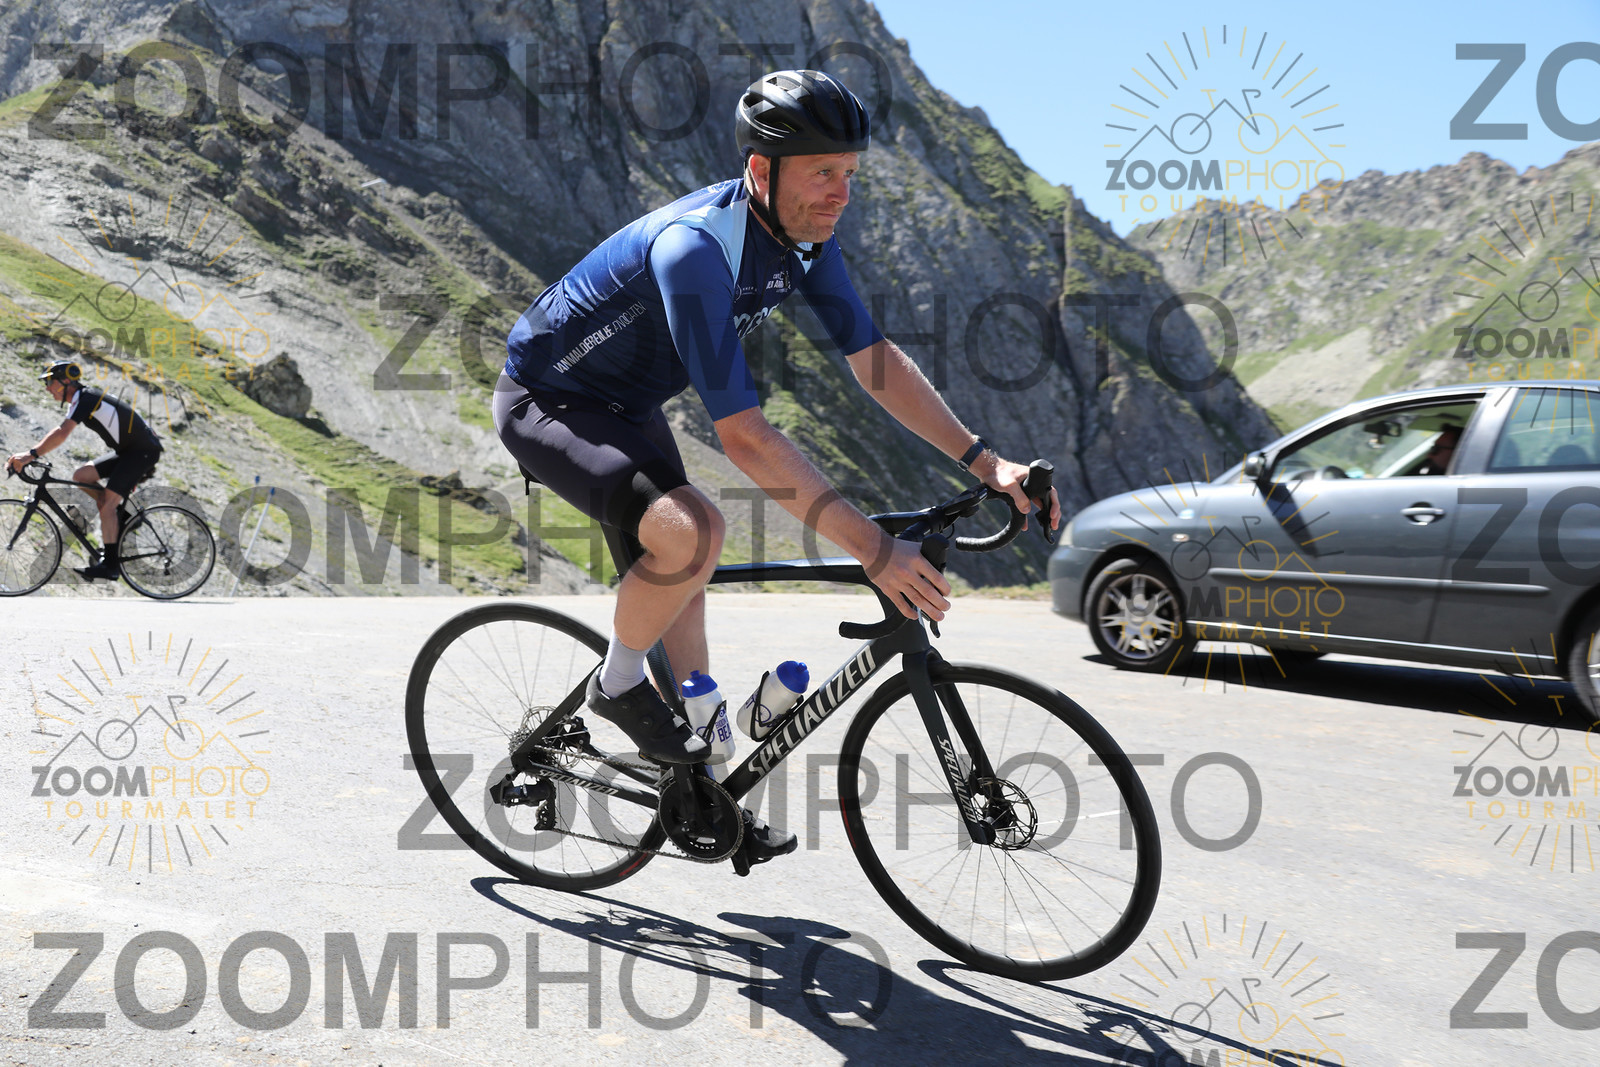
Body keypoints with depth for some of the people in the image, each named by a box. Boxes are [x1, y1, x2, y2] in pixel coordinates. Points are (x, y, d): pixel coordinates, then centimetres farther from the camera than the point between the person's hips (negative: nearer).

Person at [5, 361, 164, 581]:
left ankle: (110, 564, -13)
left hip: (143, 451, -10)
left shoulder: (84, 398, -17)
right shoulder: (83, 400, 15)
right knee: (81, 475, 3)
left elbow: (62, 434, -29)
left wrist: (31, 455, -31)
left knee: (107, 503, -15)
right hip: (127, 450, 10)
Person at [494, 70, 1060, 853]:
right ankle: (619, 685, -4)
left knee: (683, 573, 14)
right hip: (545, 400, -9)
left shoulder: (804, 234, -10)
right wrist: (874, 550, -42)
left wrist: (986, 464, -11)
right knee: (692, 531, -32)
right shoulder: (694, 249, -36)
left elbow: (874, 360, -3)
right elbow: (743, 436, -40)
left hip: (627, 404, 9)